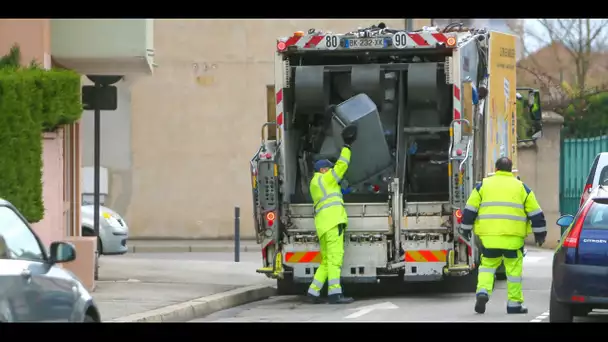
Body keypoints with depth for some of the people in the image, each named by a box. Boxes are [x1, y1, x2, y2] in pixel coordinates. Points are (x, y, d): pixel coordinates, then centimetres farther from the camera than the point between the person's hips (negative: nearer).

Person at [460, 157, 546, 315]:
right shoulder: (521, 187, 9)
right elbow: (535, 213, 10)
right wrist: (540, 234, 19)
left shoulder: (483, 185, 8)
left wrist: (466, 229, 20)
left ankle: (482, 291, -10)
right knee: (514, 268, 7)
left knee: (487, 265, 13)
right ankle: (514, 304, 9)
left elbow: (470, 210, 9)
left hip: (488, 236, 1)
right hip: (513, 237, -1)